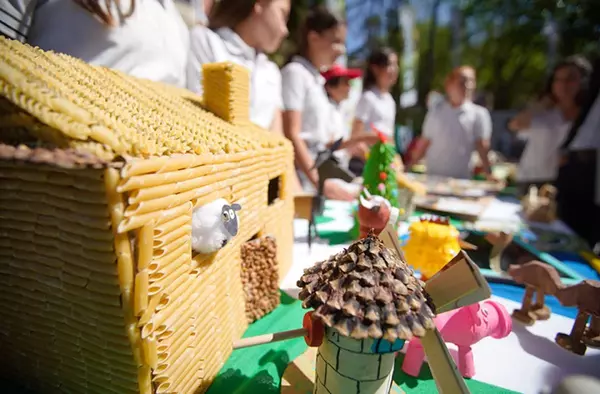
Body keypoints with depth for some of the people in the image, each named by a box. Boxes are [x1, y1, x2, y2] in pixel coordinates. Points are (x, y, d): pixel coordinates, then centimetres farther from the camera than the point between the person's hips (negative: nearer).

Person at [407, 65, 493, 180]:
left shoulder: (479, 114, 0)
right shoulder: (435, 111, 5)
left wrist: (489, 174, -15)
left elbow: (482, 146, -5)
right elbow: (424, 143, 8)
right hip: (432, 176, 2)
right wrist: (408, 167, 6)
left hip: (462, 179, -1)